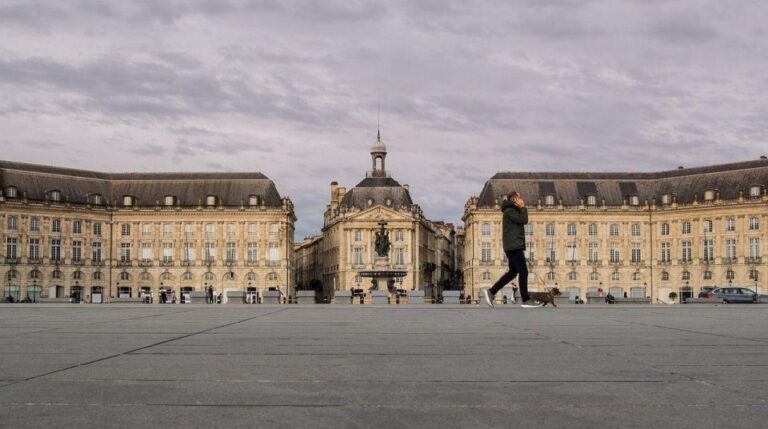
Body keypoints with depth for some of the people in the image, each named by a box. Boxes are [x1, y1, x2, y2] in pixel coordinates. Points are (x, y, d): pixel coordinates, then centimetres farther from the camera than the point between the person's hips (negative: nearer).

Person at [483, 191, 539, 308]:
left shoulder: (512, 211, 21)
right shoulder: (509, 211, -9)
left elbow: (522, 221, 18)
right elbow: (524, 220, -16)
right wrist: (523, 207, -7)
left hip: (514, 246, 10)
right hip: (514, 246, -10)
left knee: (513, 272, 11)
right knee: (523, 272, -9)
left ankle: (491, 292, 9)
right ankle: (526, 300, -7)